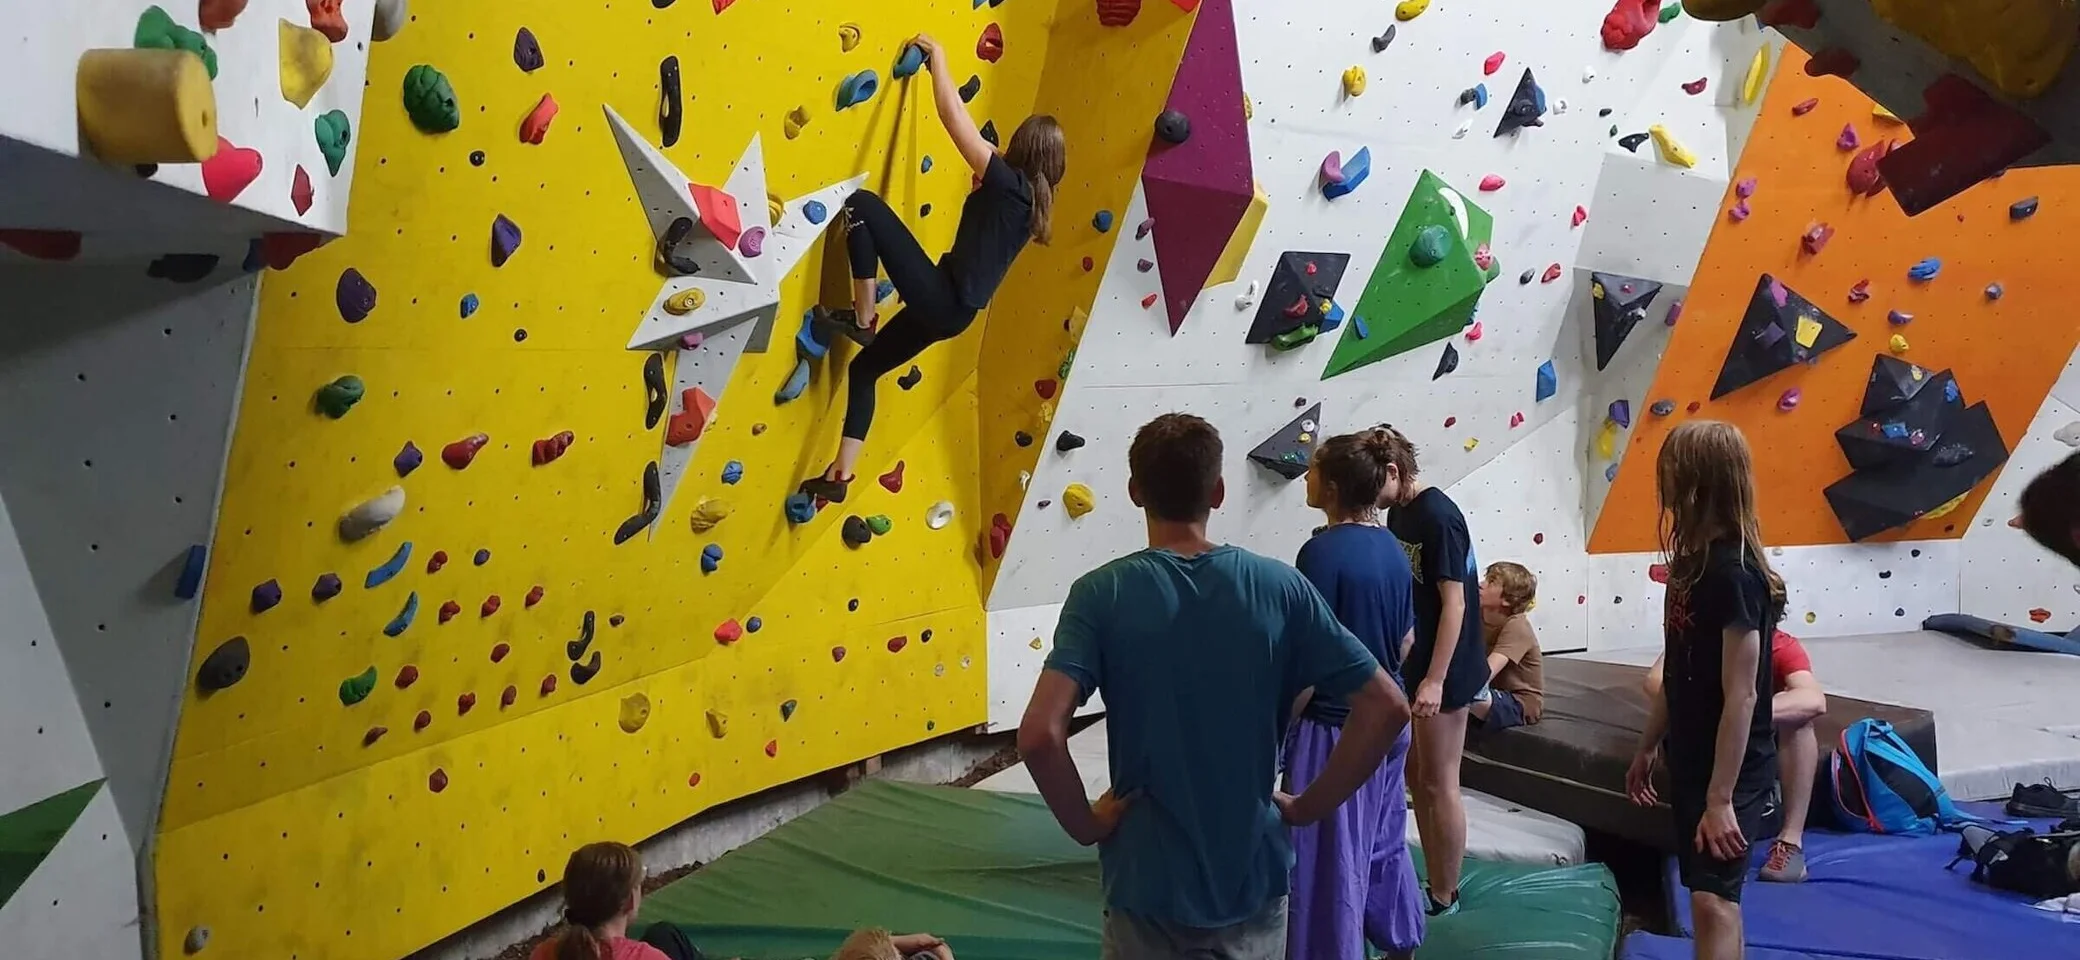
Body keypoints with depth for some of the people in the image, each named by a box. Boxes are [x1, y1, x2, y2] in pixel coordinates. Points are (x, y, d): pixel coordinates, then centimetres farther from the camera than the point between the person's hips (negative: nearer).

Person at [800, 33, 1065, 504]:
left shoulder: (1007, 183, -12)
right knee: (863, 369, 21)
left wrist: (936, 55, -1)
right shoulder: (1031, 200, 12)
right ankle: (840, 476, 20)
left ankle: (860, 321, -3)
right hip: (953, 312, 9)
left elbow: (954, 117, -12)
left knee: (862, 204, -8)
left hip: (937, 296, -9)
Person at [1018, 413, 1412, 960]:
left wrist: (1087, 825, -8)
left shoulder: (1102, 593, -13)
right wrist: (1308, 808, 0)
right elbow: (1387, 708, -9)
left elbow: (1039, 735, -24)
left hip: (1149, 888, -2)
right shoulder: (1279, 587, -7)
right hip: (1255, 883, 2)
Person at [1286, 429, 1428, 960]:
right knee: (1384, 843, 23)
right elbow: (1406, 640, 12)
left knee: (1330, 860, 4)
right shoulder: (1392, 547, 4)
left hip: (1334, 729, -8)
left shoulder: (1323, 550, -20)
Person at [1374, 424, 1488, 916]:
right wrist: (1414, 670, 16)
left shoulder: (1439, 516, -20)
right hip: (1413, 665, 9)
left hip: (1444, 672, -9)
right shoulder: (1399, 512, 7)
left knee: (1439, 785, 2)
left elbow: (1454, 603, -20)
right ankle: (1432, 886, 28)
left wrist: (1435, 679, -21)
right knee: (1417, 778, 16)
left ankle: (1445, 901, 15)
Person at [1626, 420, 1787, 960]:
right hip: (1691, 762, 9)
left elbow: (1741, 697, -22)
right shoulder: (1691, 559, 5)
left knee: (1712, 899, -6)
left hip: (1729, 772, -9)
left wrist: (1721, 798, -21)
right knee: (1713, 894, 18)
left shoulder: (1733, 574, -22)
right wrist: (1648, 747, 18)